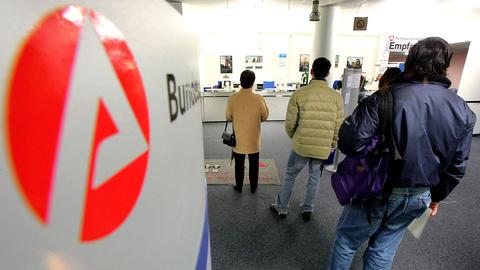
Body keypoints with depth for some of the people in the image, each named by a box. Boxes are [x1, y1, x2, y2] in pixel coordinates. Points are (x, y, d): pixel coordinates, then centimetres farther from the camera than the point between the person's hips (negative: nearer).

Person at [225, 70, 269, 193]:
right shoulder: (259, 98, -16)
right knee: (253, 165, 17)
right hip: (253, 139, 0)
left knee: (239, 165, 17)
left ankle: (239, 187, 32)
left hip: (238, 139, 1)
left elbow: (228, 117, -2)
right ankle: (253, 187, 32)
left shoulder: (232, 98, -13)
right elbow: (265, 117, -4)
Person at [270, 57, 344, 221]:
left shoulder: (299, 94, -12)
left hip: (301, 146, -1)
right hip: (323, 148, 2)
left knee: (289, 176, 17)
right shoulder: (336, 97, -6)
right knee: (315, 178, 22)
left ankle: (281, 208, 30)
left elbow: (290, 123, -8)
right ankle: (307, 209, 36)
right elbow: (338, 127, -1)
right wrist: (332, 146, 14)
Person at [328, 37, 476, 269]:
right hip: (418, 197, 5)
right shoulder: (463, 112, -1)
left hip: (377, 191, -5)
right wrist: (436, 196, 21)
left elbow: (351, 141, -28)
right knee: (383, 251, 22)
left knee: (347, 242, 17)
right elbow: (456, 167, 5)